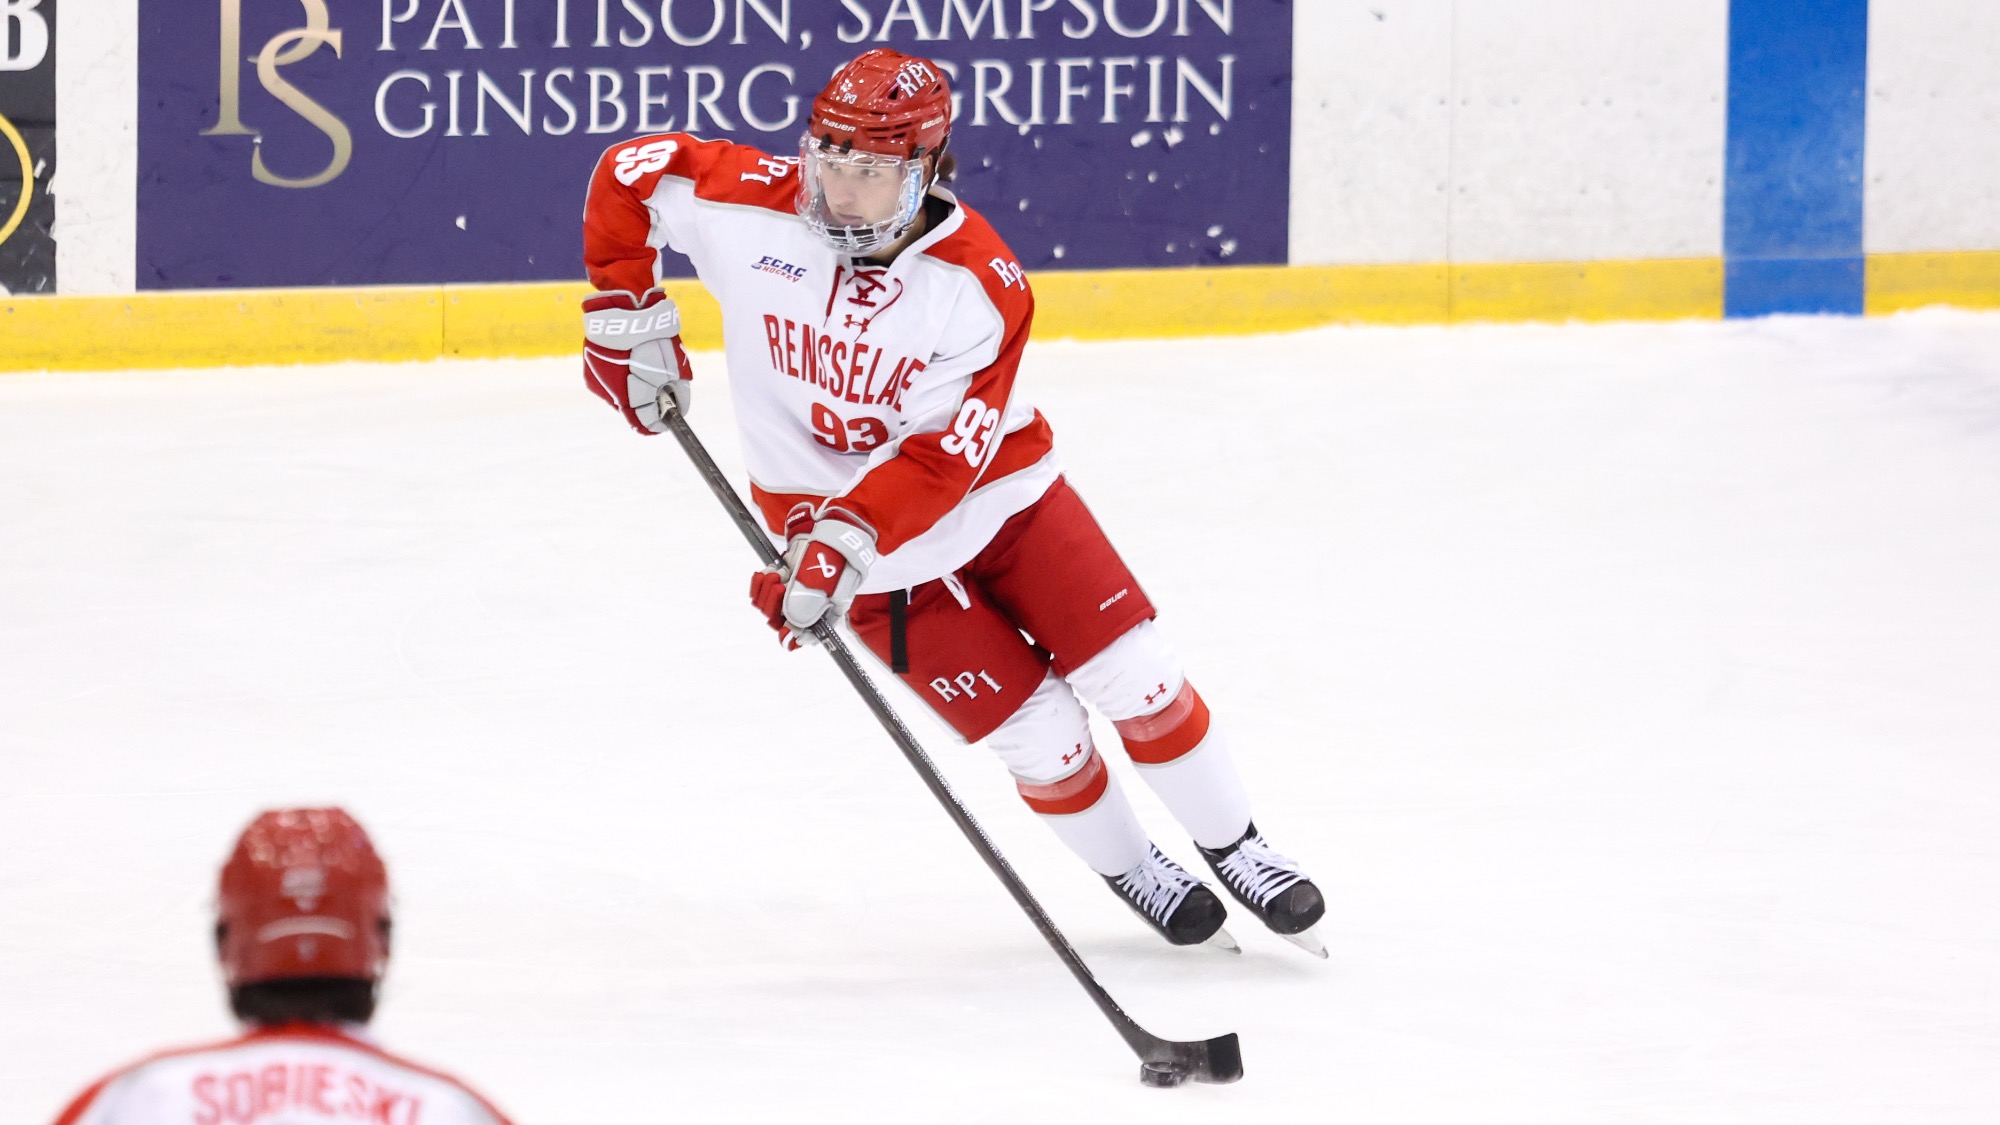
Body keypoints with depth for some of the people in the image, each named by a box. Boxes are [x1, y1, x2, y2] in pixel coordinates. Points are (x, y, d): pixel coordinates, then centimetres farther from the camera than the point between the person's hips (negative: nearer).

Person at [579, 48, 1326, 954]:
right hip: (869, 549, 0)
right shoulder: (752, 212, -19)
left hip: (999, 489, 0)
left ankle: (1234, 849, 19)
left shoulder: (981, 287, -22)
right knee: (1037, 732, -4)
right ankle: (1130, 873, 22)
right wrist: (627, 316, -6)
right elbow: (628, 175, -5)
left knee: (1135, 677, -4)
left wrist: (847, 538, -37)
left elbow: (941, 455, -26)